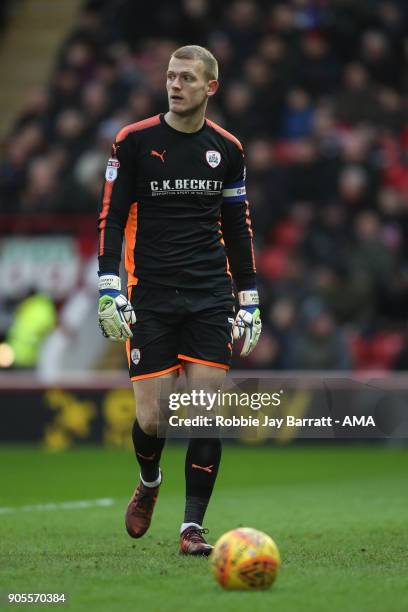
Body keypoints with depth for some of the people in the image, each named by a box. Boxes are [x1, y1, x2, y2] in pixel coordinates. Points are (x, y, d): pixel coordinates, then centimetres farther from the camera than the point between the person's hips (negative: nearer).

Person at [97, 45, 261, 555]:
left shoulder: (227, 149, 7)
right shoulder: (134, 141, -2)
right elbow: (111, 217, 0)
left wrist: (249, 299, 11)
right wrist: (110, 290, -9)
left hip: (210, 296, 2)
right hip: (149, 297, -2)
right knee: (151, 417, -3)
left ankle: (193, 526, -1)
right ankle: (149, 482, 30)